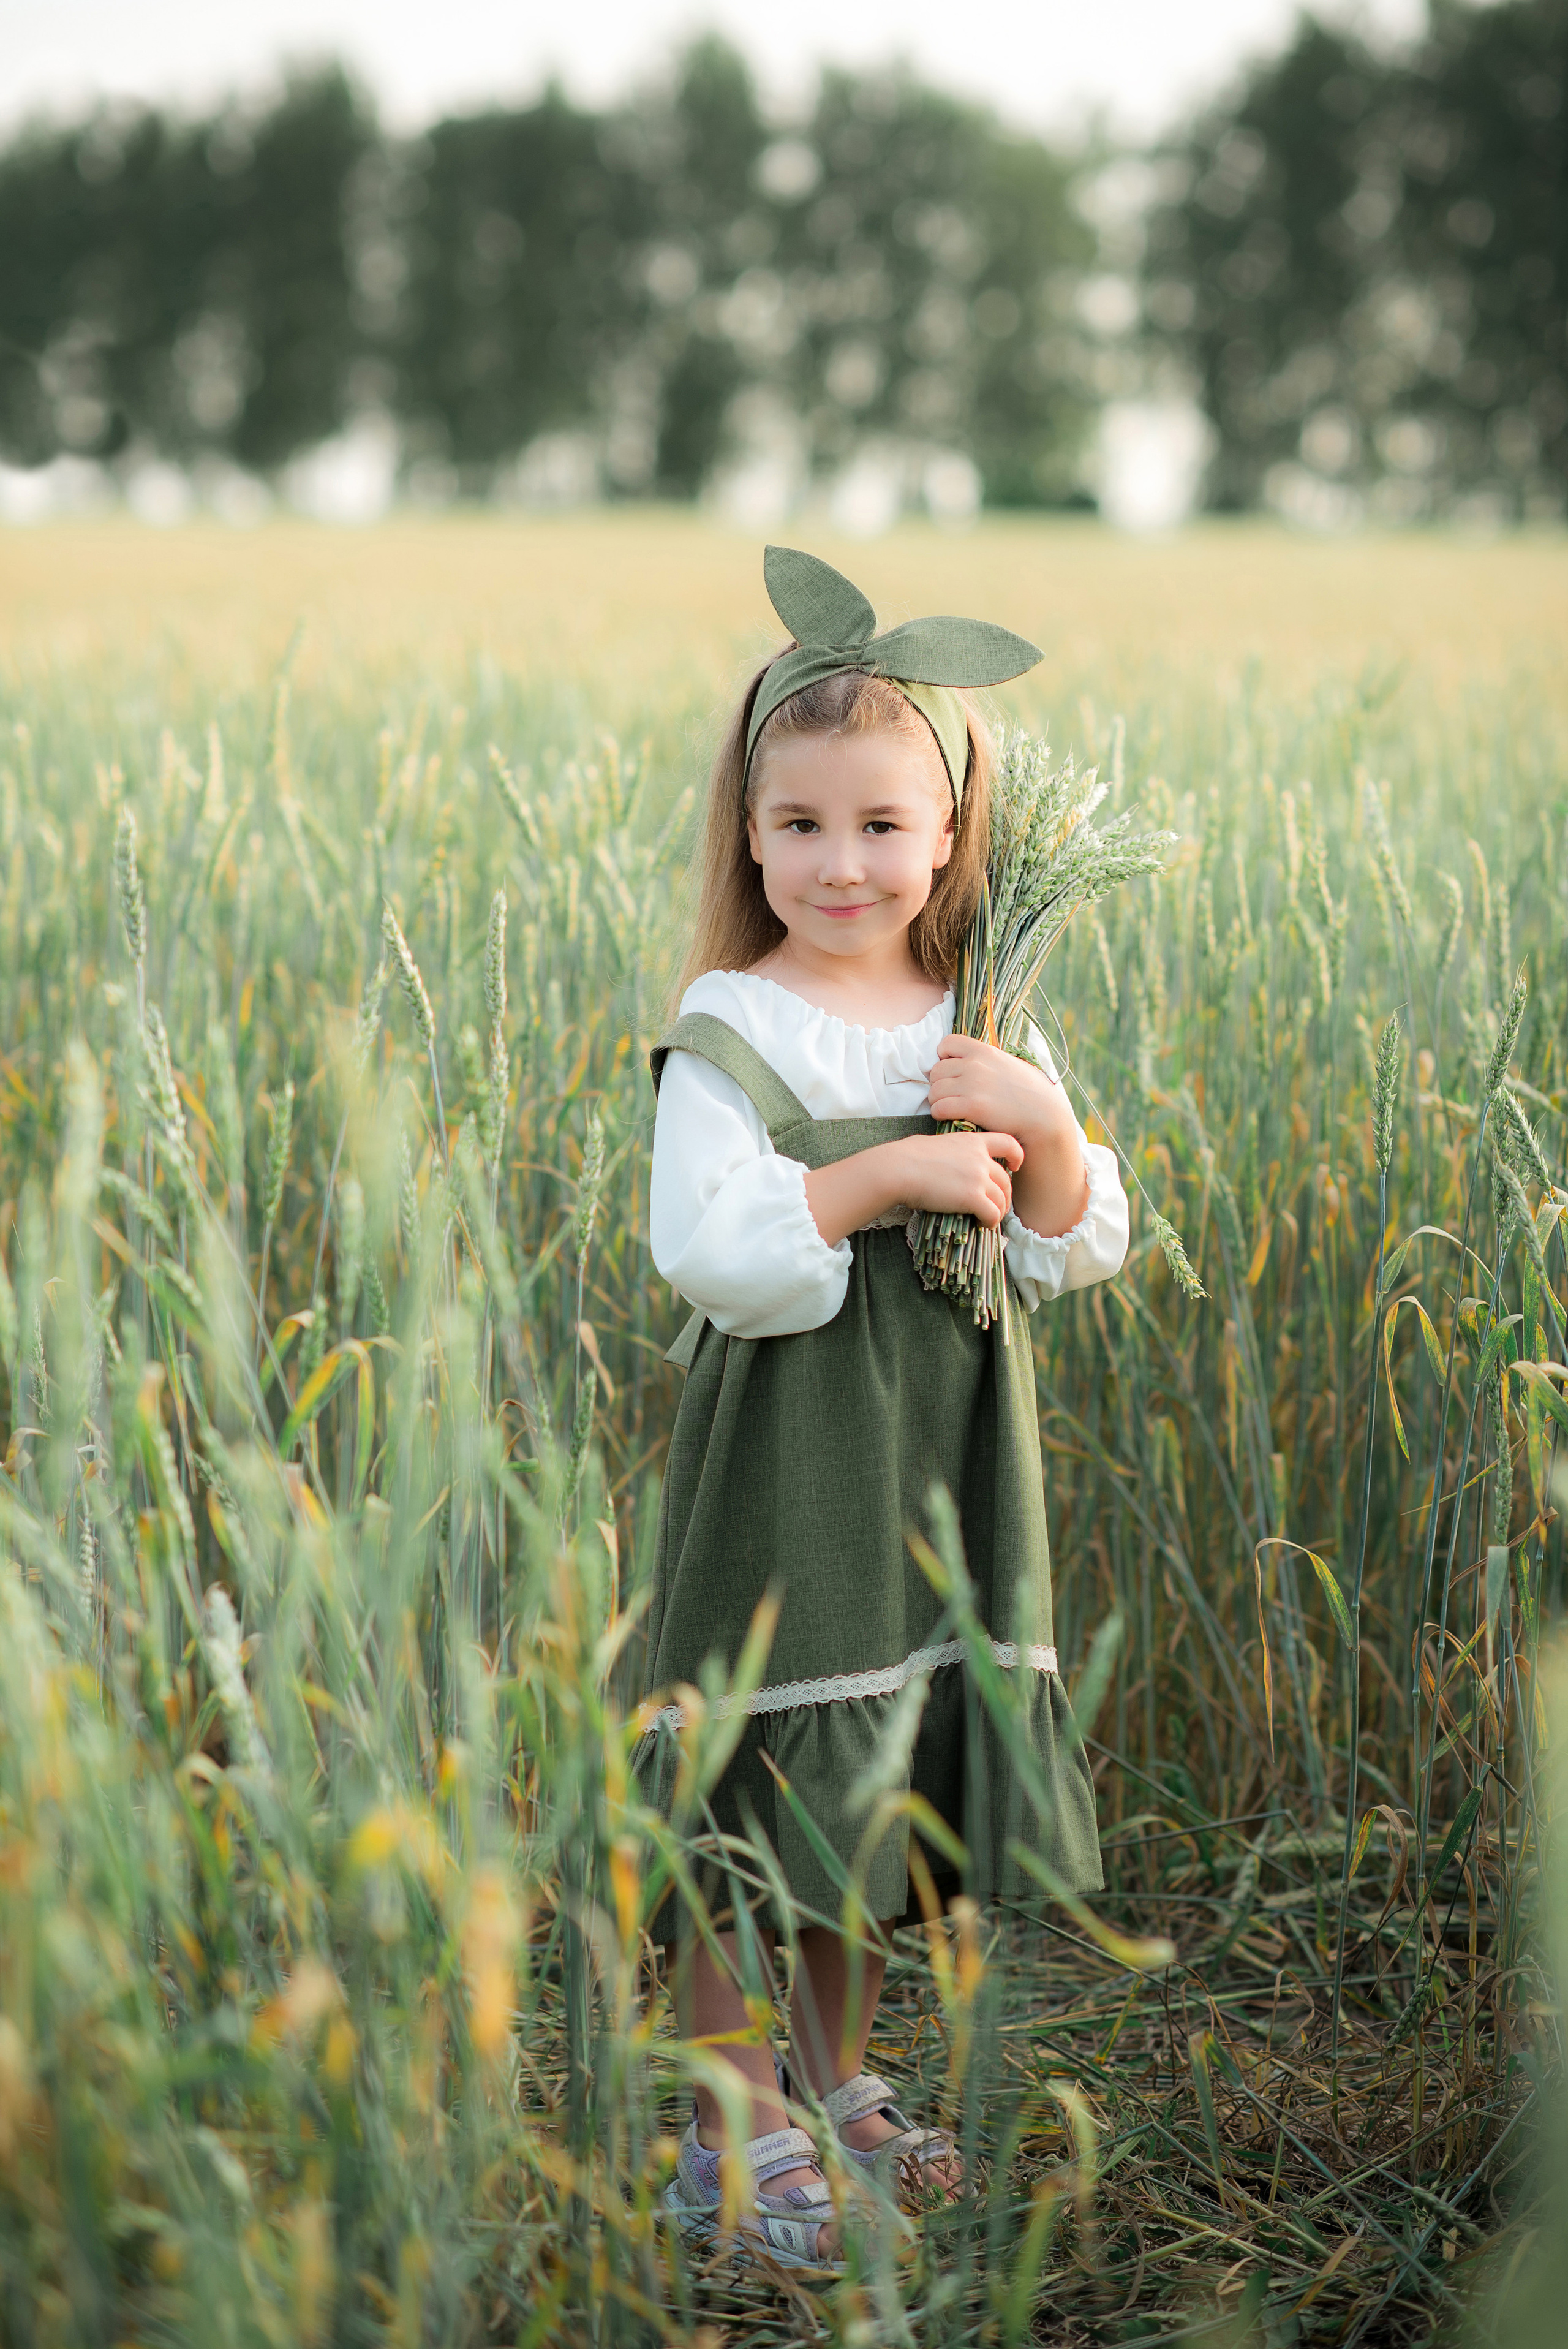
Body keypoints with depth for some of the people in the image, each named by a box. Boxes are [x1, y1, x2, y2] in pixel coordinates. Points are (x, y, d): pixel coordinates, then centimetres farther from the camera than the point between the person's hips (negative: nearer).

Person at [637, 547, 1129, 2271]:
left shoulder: (987, 1032, 6)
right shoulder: (730, 1031, -9)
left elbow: (1079, 1256, 6)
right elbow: (704, 1248, -21)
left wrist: (1045, 1131, -12)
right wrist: (889, 1175, -22)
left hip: (943, 1472, 5)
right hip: (776, 1457, -5)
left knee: (877, 1785, 17)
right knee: (743, 1800, 0)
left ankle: (837, 2079, 34)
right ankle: (737, 2133, 15)